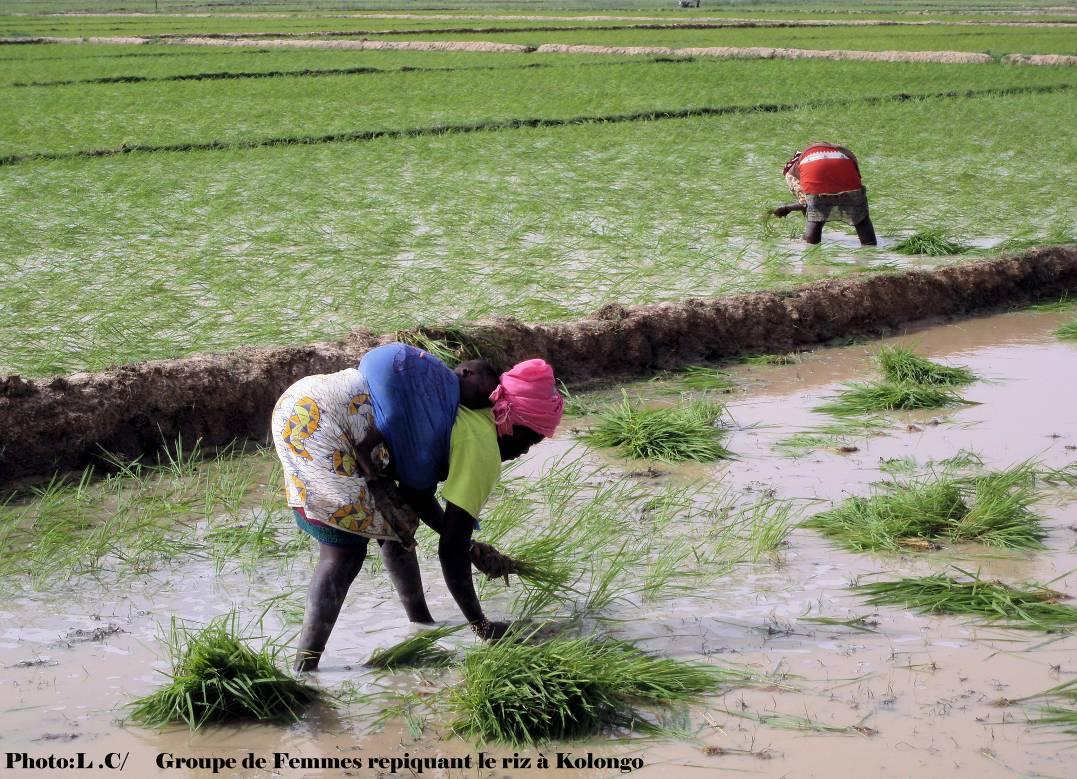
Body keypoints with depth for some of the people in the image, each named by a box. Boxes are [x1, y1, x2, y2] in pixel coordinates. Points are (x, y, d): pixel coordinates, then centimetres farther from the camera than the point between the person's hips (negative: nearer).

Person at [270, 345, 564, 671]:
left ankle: (421, 625, 34)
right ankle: (302, 675, -12)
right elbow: (451, 549, -5)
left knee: (397, 525, 20)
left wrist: (470, 546, 30)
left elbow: (413, 487, 25)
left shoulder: (462, 413, 18)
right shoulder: (483, 455, -6)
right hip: (318, 421, -10)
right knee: (344, 553, -7)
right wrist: (481, 626, 4)